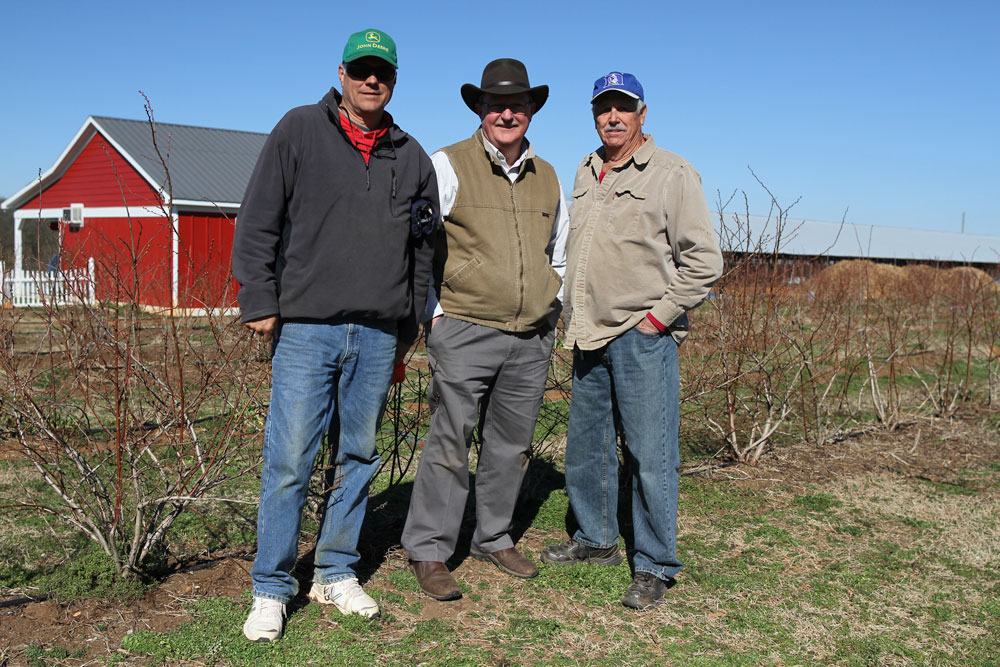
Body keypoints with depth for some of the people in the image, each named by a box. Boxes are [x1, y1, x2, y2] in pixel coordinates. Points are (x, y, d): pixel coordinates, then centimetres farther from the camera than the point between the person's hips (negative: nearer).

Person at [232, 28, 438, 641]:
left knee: (359, 458, 11)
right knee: (290, 462, -3)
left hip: (377, 336, 4)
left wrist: (408, 328, 15)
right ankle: (272, 589, 10)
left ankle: (336, 573, 25)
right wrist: (259, 302, -6)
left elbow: (423, 248, 17)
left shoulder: (412, 157, 13)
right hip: (306, 327, -3)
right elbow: (258, 222, 0)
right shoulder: (299, 131, 4)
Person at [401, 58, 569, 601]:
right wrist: (436, 314, -7)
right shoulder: (448, 165, -3)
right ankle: (428, 552, 9)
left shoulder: (547, 177, 13)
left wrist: (549, 307, 15)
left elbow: (559, 251, 26)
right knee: (450, 444, -3)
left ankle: (494, 539, 28)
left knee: (511, 446, 13)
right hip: (465, 332, -5)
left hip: (532, 338, 5)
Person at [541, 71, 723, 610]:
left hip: (643, 338, -7)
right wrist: (574, 321, 15)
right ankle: (596, 540, 33)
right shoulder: (586, 172, 14)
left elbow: (703, 261, -9)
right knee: (585, 448, 16)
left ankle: (655, 567, 9)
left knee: (651, 456, -3)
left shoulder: (672, 173, -7)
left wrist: (658, 317, -12)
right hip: (590, 337, 7)